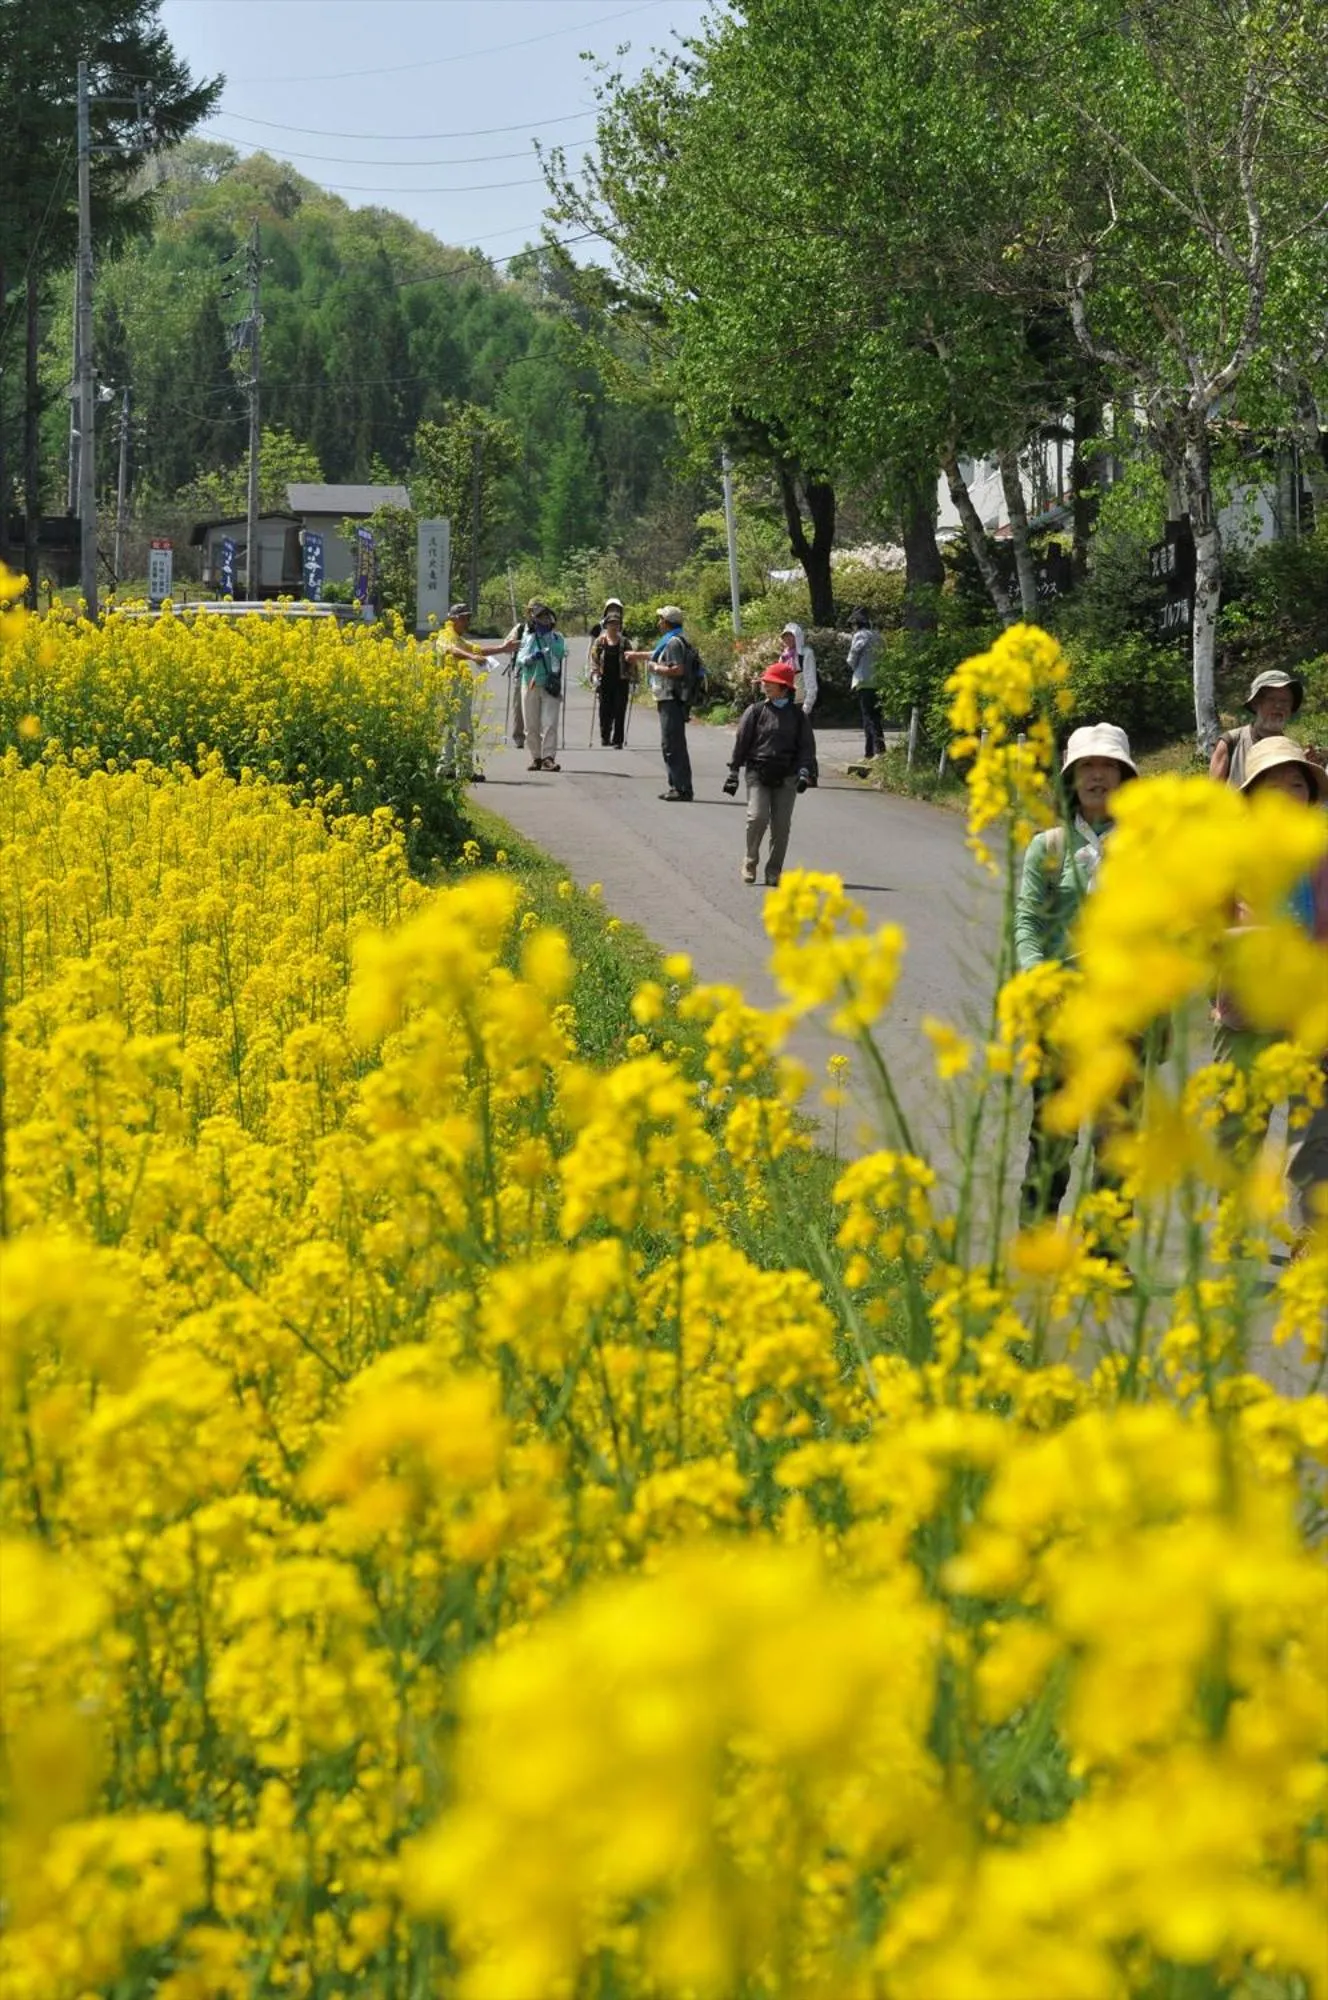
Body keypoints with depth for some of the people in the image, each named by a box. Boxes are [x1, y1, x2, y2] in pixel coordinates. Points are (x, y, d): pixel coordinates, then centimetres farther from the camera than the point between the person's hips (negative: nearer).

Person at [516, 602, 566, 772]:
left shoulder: (557, 638, 8)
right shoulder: (528, 638, 8)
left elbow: (561, 654, -8)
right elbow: (520, 660, 1)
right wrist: (531, 658, -19)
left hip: (551, 686, -1)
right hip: (530, 686, 2)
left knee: (550, 723, -11)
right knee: (531, 725, 4)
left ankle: (548, 757, -13)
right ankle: (536, 757, 13)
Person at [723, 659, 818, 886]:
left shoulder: (797, 715, 7)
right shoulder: (756, 711, 4)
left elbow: (807, 746, 8)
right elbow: (741, 741, 6)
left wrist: (805, 772, -6)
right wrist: (733, 772, 2)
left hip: (786, 777, 1)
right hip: (758, 773, -1)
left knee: (781, 824, 0)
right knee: (758, 817, -15)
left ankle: (774, 871, 10)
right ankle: (750, 862, 6)